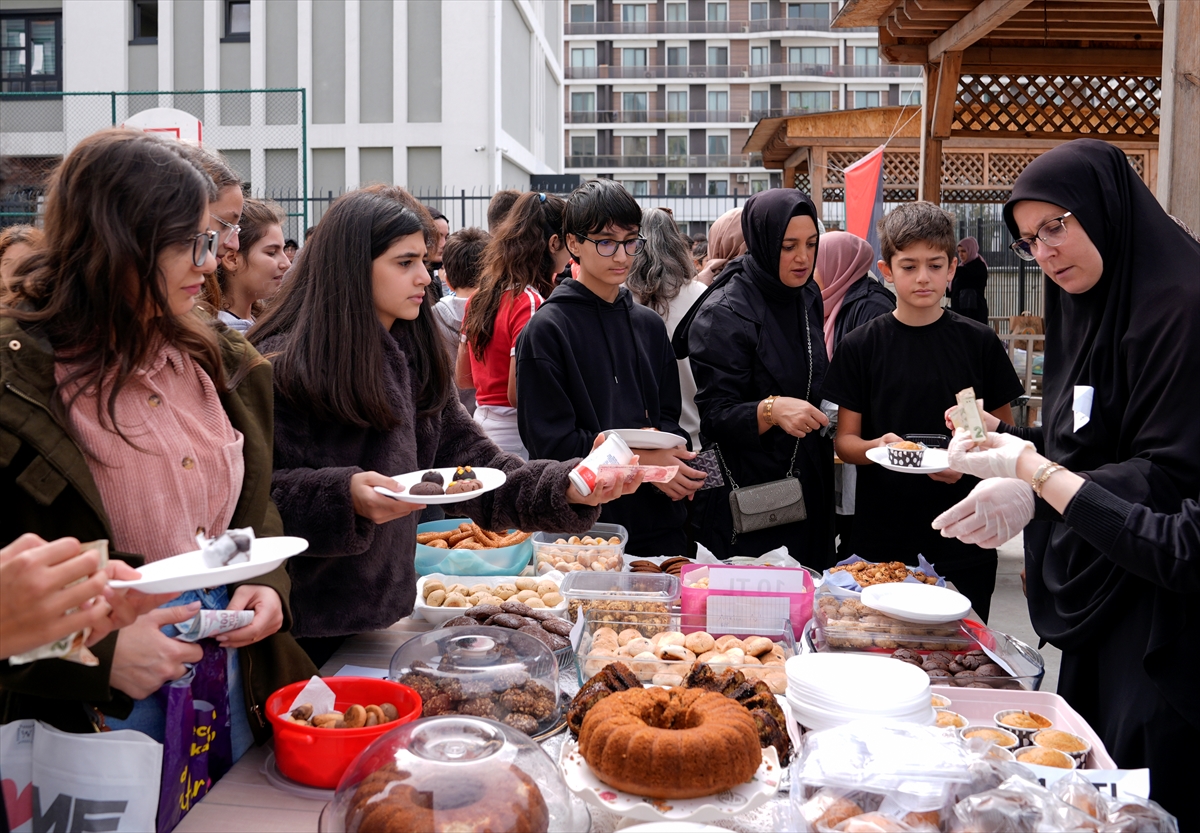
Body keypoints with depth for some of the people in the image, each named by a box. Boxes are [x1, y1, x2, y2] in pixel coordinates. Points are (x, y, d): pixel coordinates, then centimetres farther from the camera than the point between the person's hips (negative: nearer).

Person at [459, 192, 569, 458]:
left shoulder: (480, 296, 6)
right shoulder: (530, 303, -18)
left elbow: (463, 377, 15)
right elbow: (518, 394, -20)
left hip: (482, 422, 8)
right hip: (515, 435, -8)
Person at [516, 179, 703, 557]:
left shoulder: (649, 325, 12)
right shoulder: (547, 329, -7)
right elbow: (550, 441, -11)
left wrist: (674, 454, -8)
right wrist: (639, 460, -16)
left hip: (660, 518, 5)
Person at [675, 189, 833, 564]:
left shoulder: (808, 298, 8)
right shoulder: (724, 314, -15)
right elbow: (715, 417, -19)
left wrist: (821, 418, 9)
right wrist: (770, 409, -34)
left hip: (809, 487, 7)